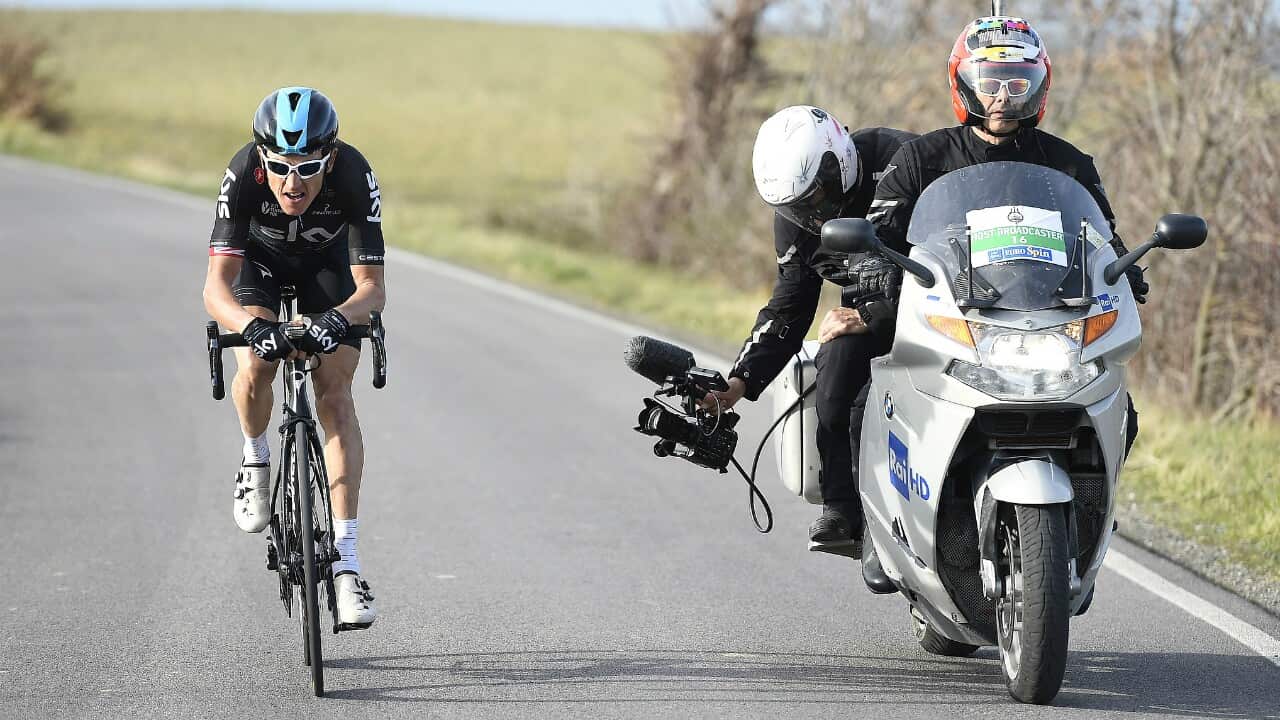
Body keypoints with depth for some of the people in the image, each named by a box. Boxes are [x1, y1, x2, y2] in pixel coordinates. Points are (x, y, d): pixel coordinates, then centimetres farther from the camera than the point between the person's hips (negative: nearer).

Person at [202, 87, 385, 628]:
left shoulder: (353, 175, -37)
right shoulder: (243, 174, -38)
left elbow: (372, 287, -36)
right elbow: (216, 285, -41)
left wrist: (338, 318, -57)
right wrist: (250, 327, -61)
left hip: (328, 263, 0)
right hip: (259, 258, 0)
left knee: (335, 394, -14)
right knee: (255, 364, -27)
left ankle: (346, 561, -15)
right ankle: (256, 459, 5)